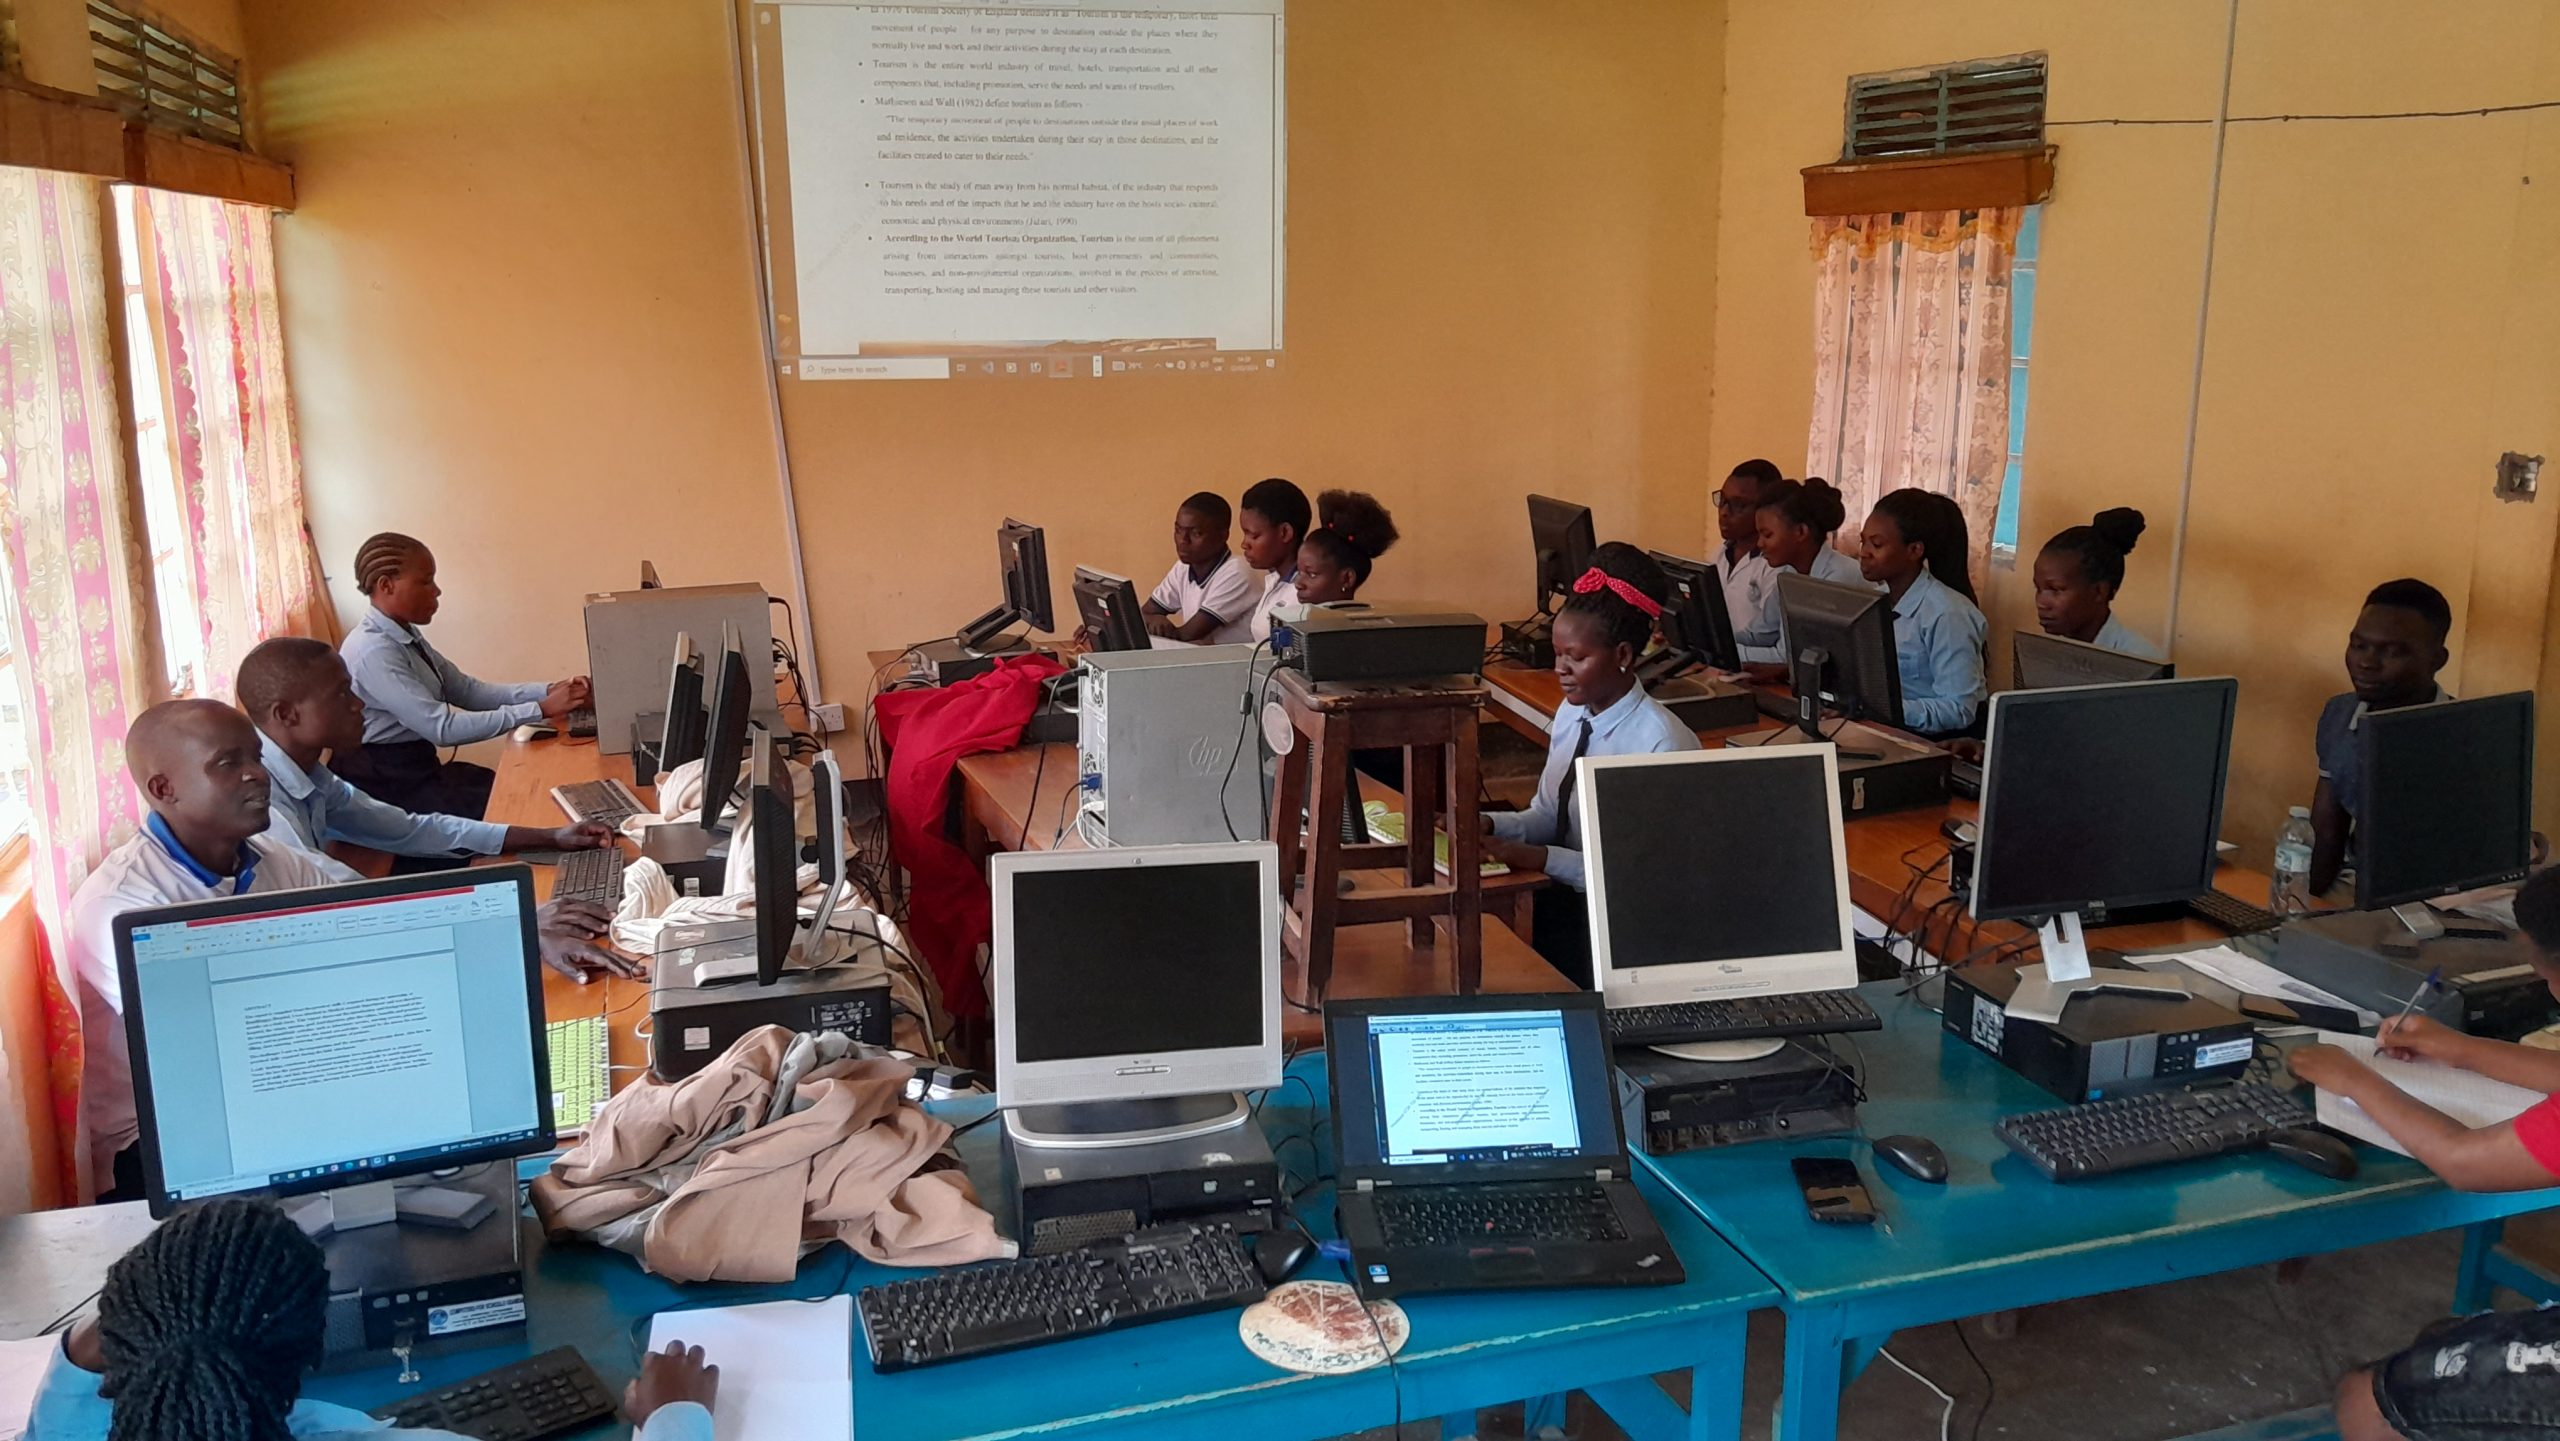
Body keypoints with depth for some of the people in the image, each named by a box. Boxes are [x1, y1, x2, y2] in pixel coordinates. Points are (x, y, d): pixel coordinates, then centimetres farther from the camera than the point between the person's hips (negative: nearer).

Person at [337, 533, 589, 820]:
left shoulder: (406, 635, 7)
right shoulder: (373, 651, -22)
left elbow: (467, 691, 4)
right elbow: (442, 728, -27)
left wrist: (548, 691, -10)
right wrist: (541, 710, -29)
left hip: (419, 766, 8)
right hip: (386, 782, -8)